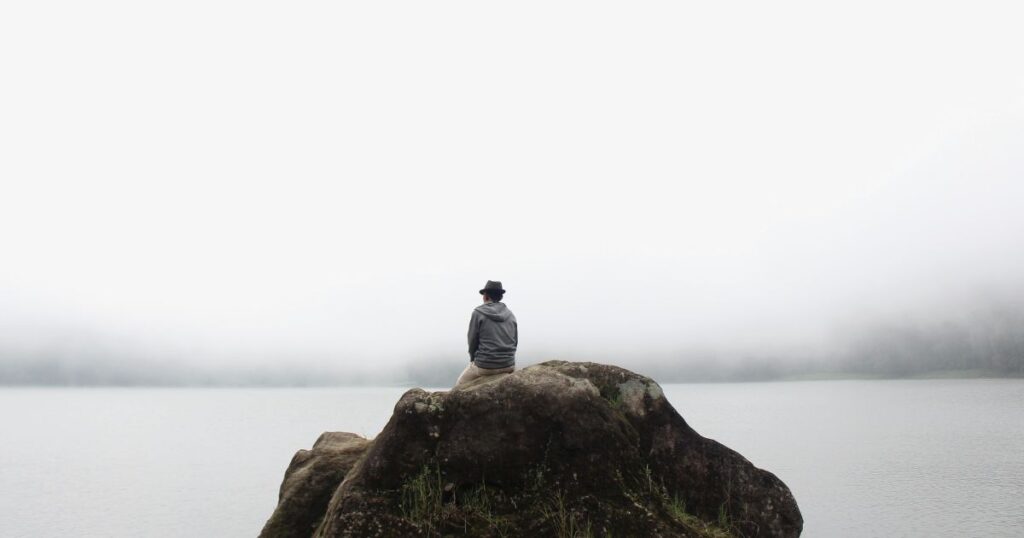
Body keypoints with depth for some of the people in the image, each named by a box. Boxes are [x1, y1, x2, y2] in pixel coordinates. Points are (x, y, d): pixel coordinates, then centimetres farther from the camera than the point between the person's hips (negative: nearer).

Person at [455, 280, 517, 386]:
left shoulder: (478, 313, -5)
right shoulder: (510, 314, 7)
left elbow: (472, 341, -2)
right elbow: (515, 341, 9)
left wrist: (474, 359, 13)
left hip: (485, 366, -3)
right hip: (509, 365, 4)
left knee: (459, 386, 21)